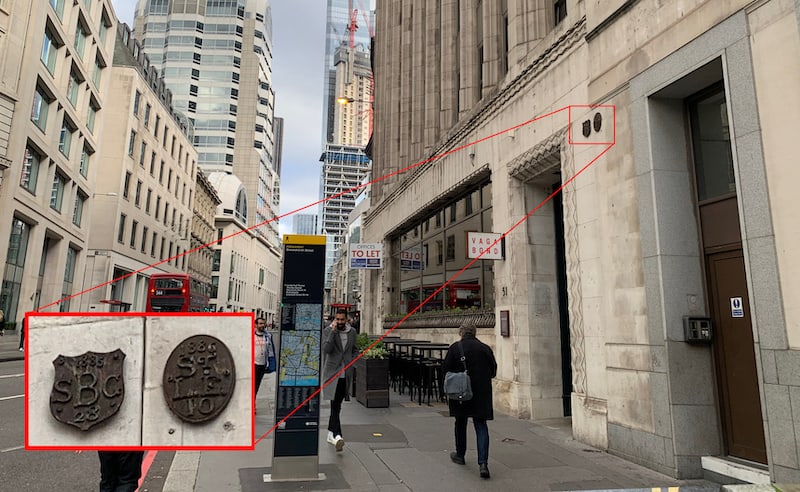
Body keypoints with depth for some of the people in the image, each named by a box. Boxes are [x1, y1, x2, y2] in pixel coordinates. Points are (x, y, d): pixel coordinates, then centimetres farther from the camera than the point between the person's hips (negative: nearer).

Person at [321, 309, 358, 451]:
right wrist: (333, 331, -21)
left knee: (337, 405, 14)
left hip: (346, 374, 4)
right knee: (335, 406, -14)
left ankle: (330, 434, 26)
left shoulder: (352, 332, 8)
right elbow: (326, 349, -18)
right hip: (332, 373, -4)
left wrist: (352, 361, 2)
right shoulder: (329, 331, -5)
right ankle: (337, 435, -20)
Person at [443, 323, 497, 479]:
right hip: (482, 394, 1)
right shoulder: (485, 348, -1)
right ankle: (483, 463, -8)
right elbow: (493, 372, 6)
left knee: (461, 424, 17)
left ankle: (460, 455, 33)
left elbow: (445, 369, -7)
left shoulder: (455, 348, -8)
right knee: (481, 426, 3)